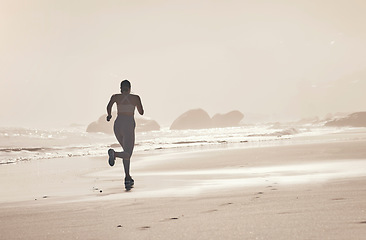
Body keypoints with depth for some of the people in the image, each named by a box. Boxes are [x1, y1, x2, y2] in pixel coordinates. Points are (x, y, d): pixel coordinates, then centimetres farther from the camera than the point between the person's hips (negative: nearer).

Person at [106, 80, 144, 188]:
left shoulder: (116, 97, 5)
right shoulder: (136, 98, 3)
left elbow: (109, 106, -9)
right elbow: (141, 112, 11)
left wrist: (109, 115, 11)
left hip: (118, 124, 4)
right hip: (129, 125, -4)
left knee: (127, 150, 21)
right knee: (127, 154, -8)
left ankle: (128, 177, 14)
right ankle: (114, 153, -42)